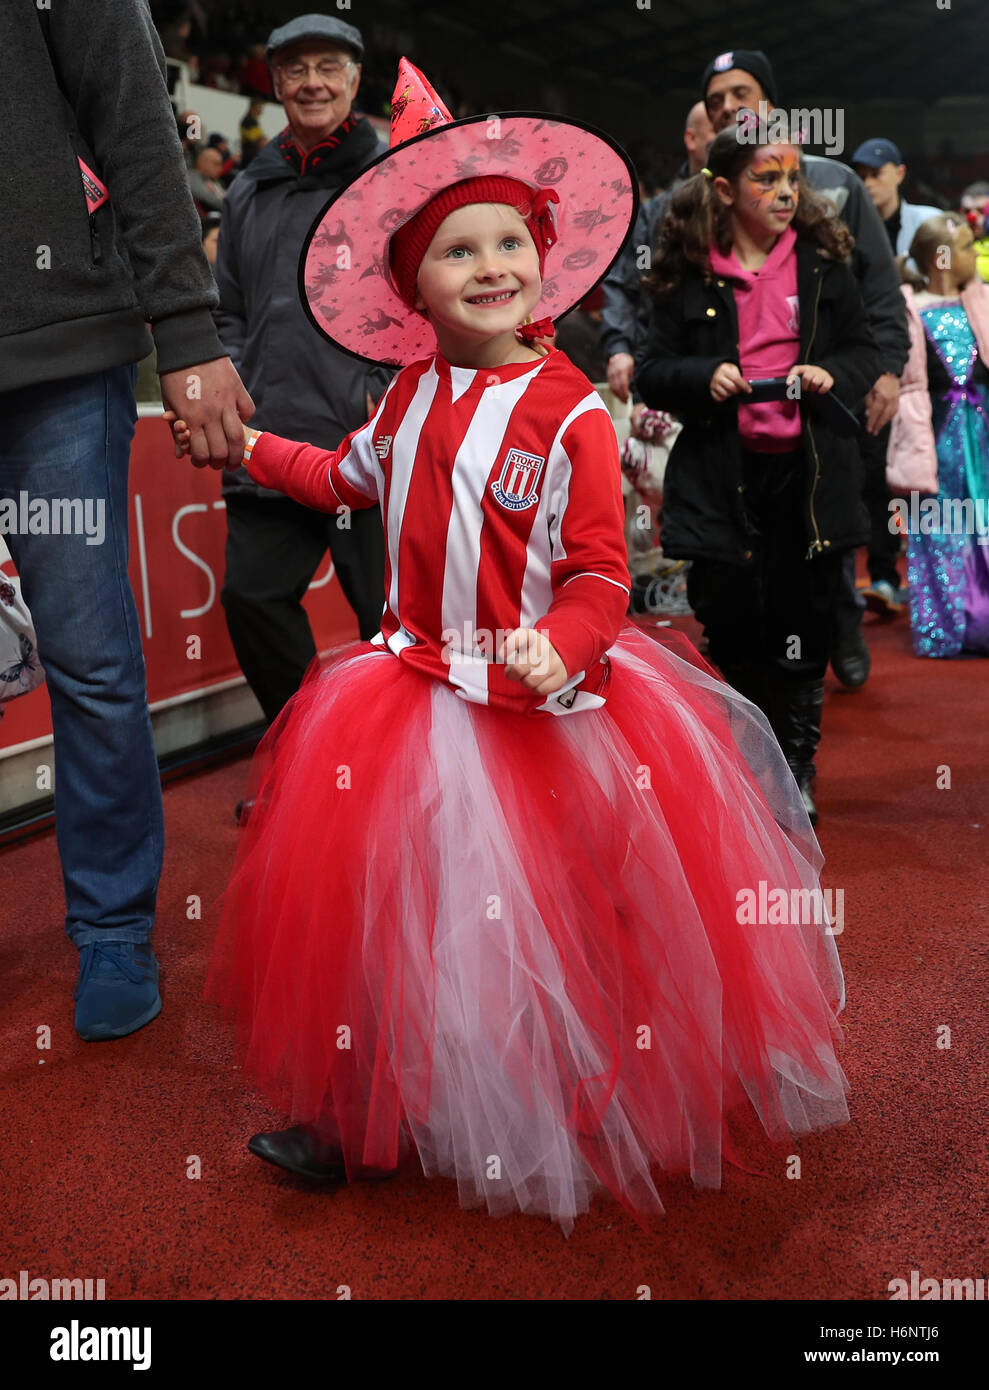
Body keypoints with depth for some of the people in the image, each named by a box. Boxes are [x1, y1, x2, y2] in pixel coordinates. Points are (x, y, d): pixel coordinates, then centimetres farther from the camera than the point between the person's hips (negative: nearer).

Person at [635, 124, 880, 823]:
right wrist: (703, 377, -16)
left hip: (808, 471, 1)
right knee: (732, 618, 3)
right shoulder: (688, 275, 3)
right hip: (723, 476, 0)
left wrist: (835, 375, -9)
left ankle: (798, 771, 19)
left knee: (801, 623, 3)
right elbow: (653, 373, 4)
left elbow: (865, 349, 12)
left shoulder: (823, 263, 7)